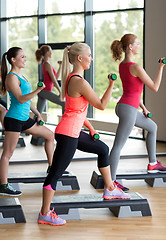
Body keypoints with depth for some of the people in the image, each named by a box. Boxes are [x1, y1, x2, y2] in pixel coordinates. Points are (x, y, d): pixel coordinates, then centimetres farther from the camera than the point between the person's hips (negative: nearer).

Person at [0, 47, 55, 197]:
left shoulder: (20, 76, 16)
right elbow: (21, 99, -22)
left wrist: (37, 113, 22)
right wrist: (38, 90, -32)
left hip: (24, 119, 10)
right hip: (14, 119, -10)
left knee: (50, 135, 15)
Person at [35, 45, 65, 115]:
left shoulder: (45, 64, 17)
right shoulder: (48, 64, -12)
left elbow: (56, 78, 18)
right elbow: (54, 80, -15)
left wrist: (60, 66, 14)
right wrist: (60, 92, -14)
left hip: (42, 91, 10)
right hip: (46, 91, -10)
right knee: (64, 104, -9)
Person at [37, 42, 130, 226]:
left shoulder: (71, 78, 11)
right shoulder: (80, 82, -21)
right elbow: (101, 105, -13)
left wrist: (90, 127, 17)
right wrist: (111, 85, -7)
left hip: (74, 132, 11)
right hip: (68, 135, -11)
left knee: (103, 149, 22)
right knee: (56, 172, -2)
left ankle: (110, 190, 34)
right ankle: (44, 214, 8)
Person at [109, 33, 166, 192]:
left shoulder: (122, 65, 9)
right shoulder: (135, 67, -19)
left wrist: (143, 107, 18)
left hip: (124, 106, 10)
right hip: (128, 109, -10)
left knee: (152, 127, 26)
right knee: (118, 146, -4)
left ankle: (152, 164, 35)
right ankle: (112, 182, 3)